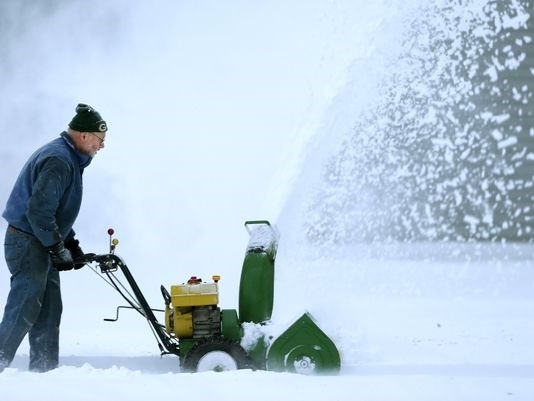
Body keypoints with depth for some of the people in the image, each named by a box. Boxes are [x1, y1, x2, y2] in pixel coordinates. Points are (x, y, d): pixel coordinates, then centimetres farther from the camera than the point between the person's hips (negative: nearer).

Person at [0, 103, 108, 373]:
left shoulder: (69, 159, 14)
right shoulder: (58, 161, -20)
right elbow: (38, 211, -26)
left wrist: (71, 245, 16)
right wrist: (58, 249, -20)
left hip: (40, 246, 10)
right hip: (28, 244, -10)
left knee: (49, 311, 11)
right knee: (23, 312, -8)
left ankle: (45, 370, 15)